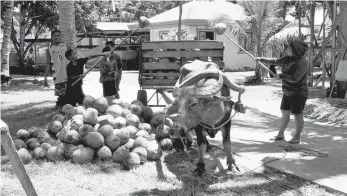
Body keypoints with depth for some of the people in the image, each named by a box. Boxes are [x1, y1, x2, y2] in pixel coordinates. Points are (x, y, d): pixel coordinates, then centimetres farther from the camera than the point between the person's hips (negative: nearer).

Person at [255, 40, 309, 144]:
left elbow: (295, 78, -27)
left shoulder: (302, 62, -22)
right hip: (287, 92, 8)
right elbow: (275, 61, 14)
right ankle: (280, 134, 25)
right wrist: (262, 59, 5)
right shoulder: (288, 58, 3)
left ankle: (297, 137, 14)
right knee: (285, 112, 14)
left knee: (297, 115, 1)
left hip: (298, 93, -8)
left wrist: (281, 76, -16)